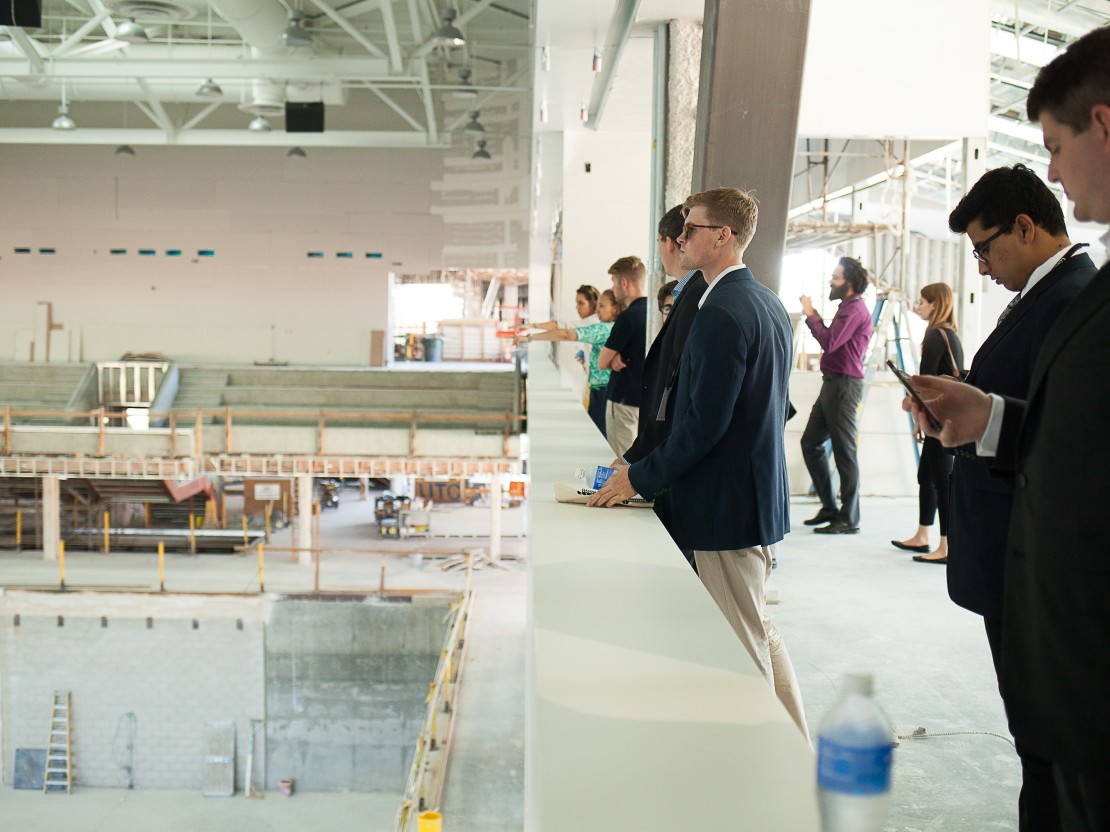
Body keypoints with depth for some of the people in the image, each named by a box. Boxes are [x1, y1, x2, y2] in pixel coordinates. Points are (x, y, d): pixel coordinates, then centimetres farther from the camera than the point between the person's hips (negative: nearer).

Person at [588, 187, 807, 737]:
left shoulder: (721, 313, -20)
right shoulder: (768, 304, 12)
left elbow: (704, 422, -23)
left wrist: (639, 478, -11)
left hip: (725, 506, -10)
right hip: (759, 493, 10)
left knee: (744, 648, 2)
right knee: (760, 631, 19)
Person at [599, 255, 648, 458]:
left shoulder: (628, 316, -17)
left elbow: (602, 363, -12)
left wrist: (617, 359, 4)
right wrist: (618, 358, -4)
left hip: (624, 399, -8)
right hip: (646, 398, 8)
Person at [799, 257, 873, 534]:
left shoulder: (855, 309, -12)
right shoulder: (847, 308, 20)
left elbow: (829, 343, -22)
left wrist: (810, 315, -11)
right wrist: (815, 316, 7)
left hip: (845, 384, -11)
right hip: (832, 384, 11)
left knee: (844, 452, -5)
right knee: (810, 442, 12)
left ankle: (849, 519, 2)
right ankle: (830, 507, 20)